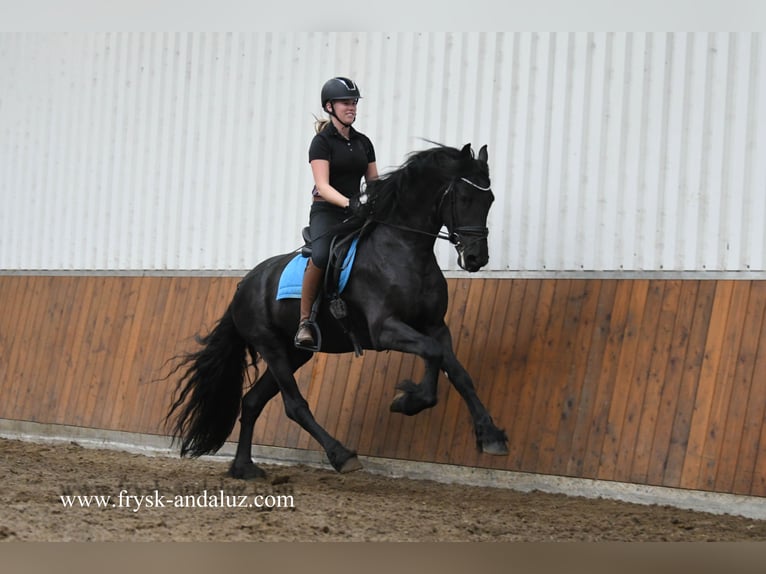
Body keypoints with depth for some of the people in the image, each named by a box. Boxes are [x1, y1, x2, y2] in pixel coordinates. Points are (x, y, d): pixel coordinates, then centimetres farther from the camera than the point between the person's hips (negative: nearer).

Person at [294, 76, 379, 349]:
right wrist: (348, 203, -32)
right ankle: (304, 321, -24)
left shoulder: (363, 142, 15)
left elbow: (374, 183, 17)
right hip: (327, 211, -6)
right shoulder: (322, 141, -4)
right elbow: (323, 186, -16)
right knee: (322, 256, -35)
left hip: (357, 213, 6)